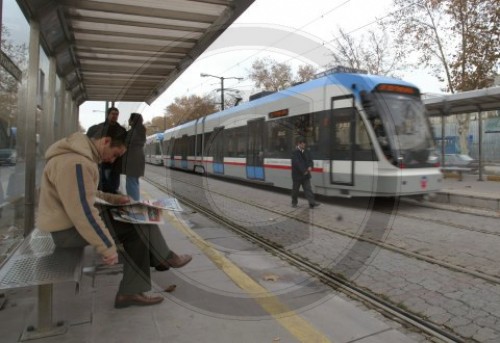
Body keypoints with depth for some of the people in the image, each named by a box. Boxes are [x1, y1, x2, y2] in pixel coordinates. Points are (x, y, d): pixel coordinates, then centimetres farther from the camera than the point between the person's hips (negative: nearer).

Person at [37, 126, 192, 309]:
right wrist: (108, 247, -22)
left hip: (73, 218, 10)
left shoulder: (79, 154, 9)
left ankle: (132, 292, 6)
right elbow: (83, 212, -29)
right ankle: (165, 258, 15)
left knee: (136, 228, 2)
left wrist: (114, 199, 8)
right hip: (69, 229, -10)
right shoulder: (75, 163, -27)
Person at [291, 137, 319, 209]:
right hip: (297, 175, -5)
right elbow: (297, 163, -21)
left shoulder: (306, 152, 9)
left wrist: (310, 166, -14)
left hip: (306, 175, 5)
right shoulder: (295, 153, -12)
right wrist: (304, 171, -21)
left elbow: (310, 160, 8)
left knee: (308, 189, -1)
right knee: (295, 189, 10)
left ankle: (312, 203, -6)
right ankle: (294, 202, 25)